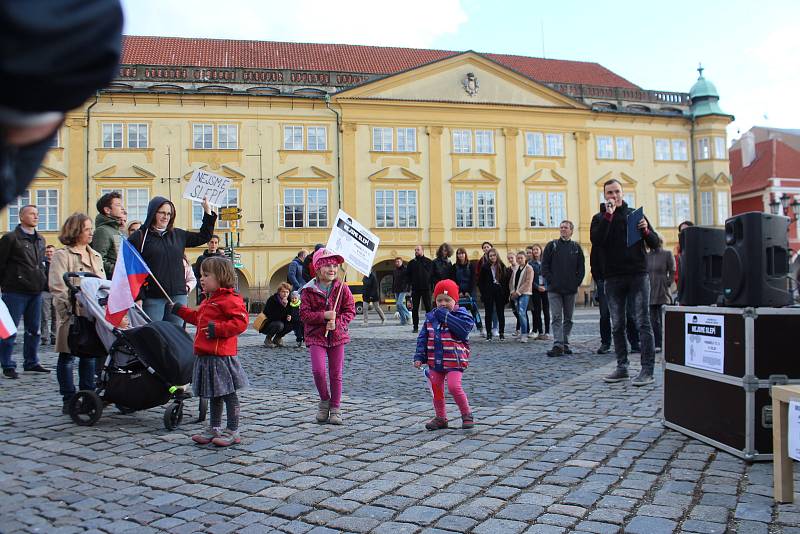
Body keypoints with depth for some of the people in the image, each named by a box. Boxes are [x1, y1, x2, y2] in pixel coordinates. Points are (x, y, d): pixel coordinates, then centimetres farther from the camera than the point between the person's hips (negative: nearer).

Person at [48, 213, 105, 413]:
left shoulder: (96, 256, 17)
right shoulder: (62, 255, -4)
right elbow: (58, 288, -12)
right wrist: (73, 308, -20)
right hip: (72, 315, -6)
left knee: (90, 355, 10)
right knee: (68, 357, 2)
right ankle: (69, 400, 8)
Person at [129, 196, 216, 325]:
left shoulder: (178, 235, 15)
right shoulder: (140, 236, -1)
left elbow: (203, 237, 25)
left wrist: (208, 212, 19)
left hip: (178, 296, 5)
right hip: (152, 298, -4)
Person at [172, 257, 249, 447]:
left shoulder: (230, 299, -14)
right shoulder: (209, 301, 18)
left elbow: (240, 321, -24)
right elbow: (197, 317, 35)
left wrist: (217, 329, -25)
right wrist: (180, 310, 34)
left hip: (222, 355, -10)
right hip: (206, 355, 10)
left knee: (228, 394, 1)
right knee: (214, 395, 18)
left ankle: (233, 431, 9)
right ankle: (215, 428, 29)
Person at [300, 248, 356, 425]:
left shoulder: (342, 288, -1)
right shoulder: (309, 290, -4)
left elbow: (350, 310, 1)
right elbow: (304, 314, -7)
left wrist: (337, 322, -15)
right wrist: (323, 315, -20)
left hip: (337, 336, 1)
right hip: (316, 336, -1)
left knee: (336, 373, 6)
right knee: (318, 370, -15)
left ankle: (335, 408, 20)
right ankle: (324, 400, 12)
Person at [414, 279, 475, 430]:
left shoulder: (462, 315, -6)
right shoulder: (431, 317, 8)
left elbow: (464, 329, -27)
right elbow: (423, 338, 10)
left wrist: (445, 316, -22)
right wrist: (419, 357, 2)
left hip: (454, 361, -5)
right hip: (435, 361, 6)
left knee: (454, 386, -17)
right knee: (436, 389, 10)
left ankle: (467, 414, 4)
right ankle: (441, 418, 27)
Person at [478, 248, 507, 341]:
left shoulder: (502, 266, 3)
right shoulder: (485, 267, 1)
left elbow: (505, 280, 3)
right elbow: (480, 282, 4)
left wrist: (505, 292, -5)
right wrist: (483, 293, -5)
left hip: (500, 292, 1)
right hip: (488, 293, 0)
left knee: (500, 313, 4)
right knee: (488, 313, 4)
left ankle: (501, 333, 11)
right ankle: (488, 333, 9)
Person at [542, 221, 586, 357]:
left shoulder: (576, 248, 8)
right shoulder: (552, 246, 4)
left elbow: (581, 268, 9)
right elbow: (544, 265, 2)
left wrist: (577, 282, -2)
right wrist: (550, 280, -7)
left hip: (571, 289, 2)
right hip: (554, 289, -2)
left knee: (568, 319, 8)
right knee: (557, 317, -8)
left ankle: (565, 344, 16)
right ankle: (558, 345, -13)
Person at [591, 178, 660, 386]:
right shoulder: (601, 218, 10)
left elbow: (655, 243, 9)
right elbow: (596, 241, -11)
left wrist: (646, 230, -12)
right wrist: (608, 215, -13)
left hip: (638, 275, -1)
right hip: (613, 277, 1)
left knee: (643, 322, -6)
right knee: (617, 325, 5)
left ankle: (647, 369, -5)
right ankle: (622, 367, 13)